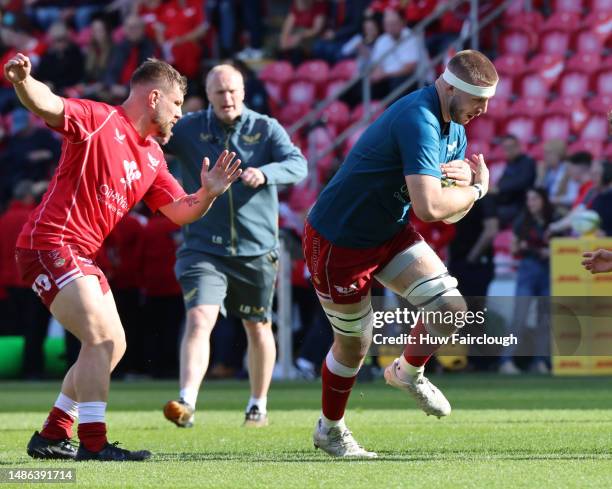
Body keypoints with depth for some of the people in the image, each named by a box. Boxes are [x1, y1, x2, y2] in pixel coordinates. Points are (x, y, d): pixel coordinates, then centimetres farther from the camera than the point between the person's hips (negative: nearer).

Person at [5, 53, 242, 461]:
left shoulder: (152, 156, 15)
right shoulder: (98, 121, -11)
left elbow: (179, 211, 17)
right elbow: (45, 105, -26)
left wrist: (208, 194, -3)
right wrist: (22, 80, -48)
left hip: (82, 256, 10)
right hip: (49, 244, -10)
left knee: (113, 345, 14)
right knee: (101, 338, -19)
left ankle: (52, 437, 21)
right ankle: (93, 443, -18)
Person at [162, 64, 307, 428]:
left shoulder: (266, 129, -1)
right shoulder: (189, 129, 0)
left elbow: (298, 165, -14)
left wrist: (264, 173, -34)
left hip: (257, 249, 1)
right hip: (204, 247, -1)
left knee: (258, 327, 13)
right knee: (200, 318, -20)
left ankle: (259, 405, 31)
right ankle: (187, 402, -29)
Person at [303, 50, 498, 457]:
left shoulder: (454, 129, 1)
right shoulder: (418, 121, -31)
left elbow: (450, 212, 6)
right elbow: (429, 207, -41)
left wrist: (465, 180, -16)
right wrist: (477, 188, -23)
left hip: (392, 233, 8)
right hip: (339, 241, -8)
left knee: (451, 308, -8)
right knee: (354, 343, 6)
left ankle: (409, 373, 22)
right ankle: (329, 429, 32)